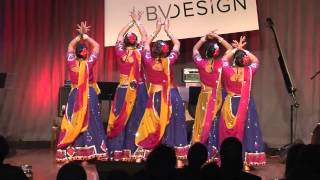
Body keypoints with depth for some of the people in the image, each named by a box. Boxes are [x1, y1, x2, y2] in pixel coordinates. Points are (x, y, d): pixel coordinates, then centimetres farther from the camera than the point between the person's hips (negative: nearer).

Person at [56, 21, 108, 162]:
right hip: (89, 95, -2)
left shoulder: (71, 63, -6)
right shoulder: (89, 63, -10)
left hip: (75, 95, 2)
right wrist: (85, 36, 0)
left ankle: (70, 153, 5)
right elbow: (96, 46, 0)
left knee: (73, 123, 5)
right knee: (89, 121, 1)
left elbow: (70, 46, 10)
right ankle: (88, 152, -2)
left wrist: (80, 36, 6)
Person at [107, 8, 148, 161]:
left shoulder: (120, 53, -4)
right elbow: (144, 37, 5)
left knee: (120, 119, 5)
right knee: (136, 119, -1)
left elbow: (120, 36, 11)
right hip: (138, 89, -1)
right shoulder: (139, 53, -7)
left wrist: (131, 23, 16)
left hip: (123, 90, 1)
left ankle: (118, 151, 6)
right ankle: (134, 150, -2)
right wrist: (137, 21, 13)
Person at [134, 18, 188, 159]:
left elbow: (146, 44, 7)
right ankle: (177, 154, 7)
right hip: (171, 95, -1)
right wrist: (167, 30, 10)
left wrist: (156, 31, 13)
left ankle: (146, 152, 13)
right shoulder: (169, 61, -13)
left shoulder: (148, 62, -11)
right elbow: (177, 44, 3)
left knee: (154, 125, 10)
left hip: (155, 96, 1)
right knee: (173, 124, 5)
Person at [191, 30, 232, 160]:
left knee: (203, 123, 10)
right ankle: (212, 153, 7)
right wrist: (218, 38, -1)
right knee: (214, 124, 5)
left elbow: (195, 49, 10)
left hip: (204, 97, 1)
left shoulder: (201, 63, -9)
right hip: (216, 98, -1)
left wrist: (205, 37, 7)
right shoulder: (220, 64, -12)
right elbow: (230, 50, 2)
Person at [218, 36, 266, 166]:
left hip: (229, 105, 0)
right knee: (245, 131, 5)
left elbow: (224, 58, 9)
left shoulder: (227, 71, -11)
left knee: (229, 131, 7)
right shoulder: (249, 71, -11)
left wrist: (236, 49, 11)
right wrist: (243, 50, 7)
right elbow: (256, 61, 9)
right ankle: (246, 161, 5)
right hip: (245, 105, 0)